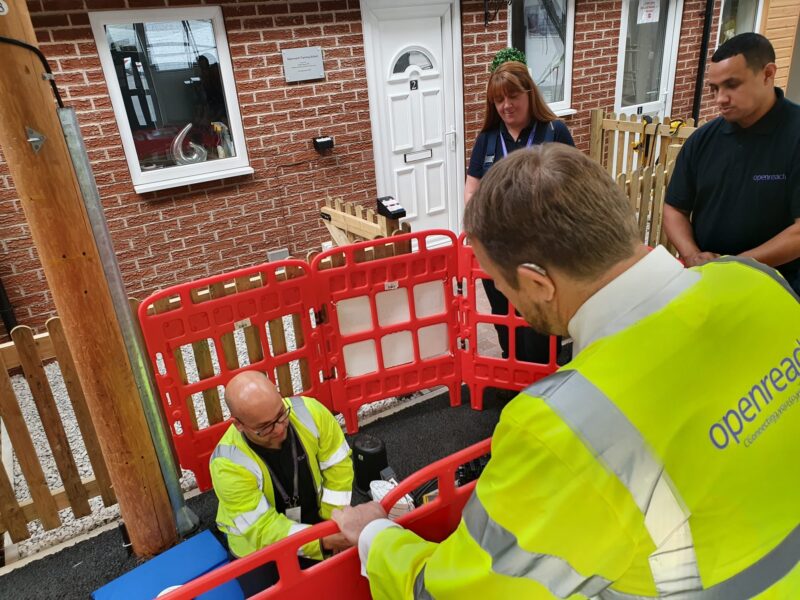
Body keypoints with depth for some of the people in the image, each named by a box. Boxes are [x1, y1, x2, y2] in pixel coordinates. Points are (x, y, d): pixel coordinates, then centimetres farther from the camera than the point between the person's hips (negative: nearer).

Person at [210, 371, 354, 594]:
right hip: (259, 543, -2)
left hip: (315, 517, 2)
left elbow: (338, 466, -12)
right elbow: (263, 530, -30)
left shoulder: (309, 411, -25)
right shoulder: (228, 464, -32)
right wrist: (323, 540, -40)